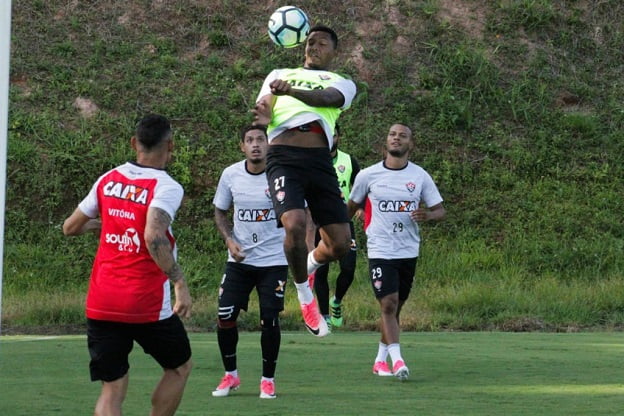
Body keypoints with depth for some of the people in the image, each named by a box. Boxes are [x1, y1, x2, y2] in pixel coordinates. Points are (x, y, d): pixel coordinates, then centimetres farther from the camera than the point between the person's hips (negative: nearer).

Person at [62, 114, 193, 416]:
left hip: (101, 304, 4)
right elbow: (154, 237, -27)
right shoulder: (166, 187, -11)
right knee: (179, 367, 21)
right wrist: (180, 283, -24)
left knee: (112, 390, 5)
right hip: (148, 305, -4)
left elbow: (70, 228, 15)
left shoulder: (108, 180, 6)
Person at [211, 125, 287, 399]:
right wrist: (229, 240, -6)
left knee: (269, 320, -5)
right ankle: (230, 375, 19)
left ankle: (268, 379, 14)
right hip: (239, 260, 3)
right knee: (225, 317, -2)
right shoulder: (230, 175, -3)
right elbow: (220, 212, 11)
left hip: (274, 260, -2)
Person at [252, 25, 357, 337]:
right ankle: (303, 293, 0)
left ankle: (310, 265, 33)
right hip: (284, 156, -1)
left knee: (340, 243, -6)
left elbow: (327, 98, -5)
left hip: (319, 159, 1)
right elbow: (263, 107, 15)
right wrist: (262, 117, -13)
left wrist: (291, 91, -27)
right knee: (294, 224, -27)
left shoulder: (341, 83, 18)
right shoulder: (280, 74, 25)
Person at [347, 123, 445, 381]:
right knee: (388, 304, -15)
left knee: (395, 307, 10)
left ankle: (381, 360, 24)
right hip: (380, 251, -2)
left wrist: (428, 215, -18)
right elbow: (352, 206, 14)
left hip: (409, 251, 2)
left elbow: (440, 211, 3)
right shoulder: (368, 175, -1)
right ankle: (397, 360, -20)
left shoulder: (420, 176, 2)